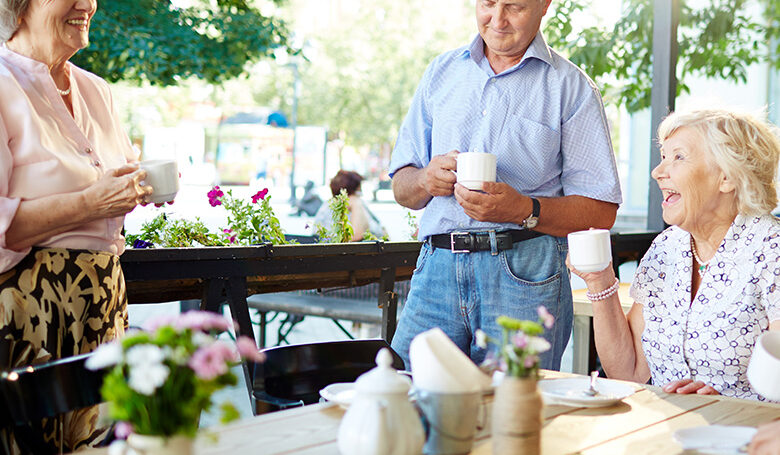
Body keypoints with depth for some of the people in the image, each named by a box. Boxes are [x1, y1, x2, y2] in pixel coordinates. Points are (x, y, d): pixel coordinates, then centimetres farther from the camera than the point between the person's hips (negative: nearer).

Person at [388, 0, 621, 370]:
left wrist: (524, 210, -16)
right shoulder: (441, 72, 17)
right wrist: (425, 180, -5)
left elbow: (601, 213, 0)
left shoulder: (572, 88, 5)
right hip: (437, 267, 3)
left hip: (525, 273, -2)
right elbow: (401, 188, 18)